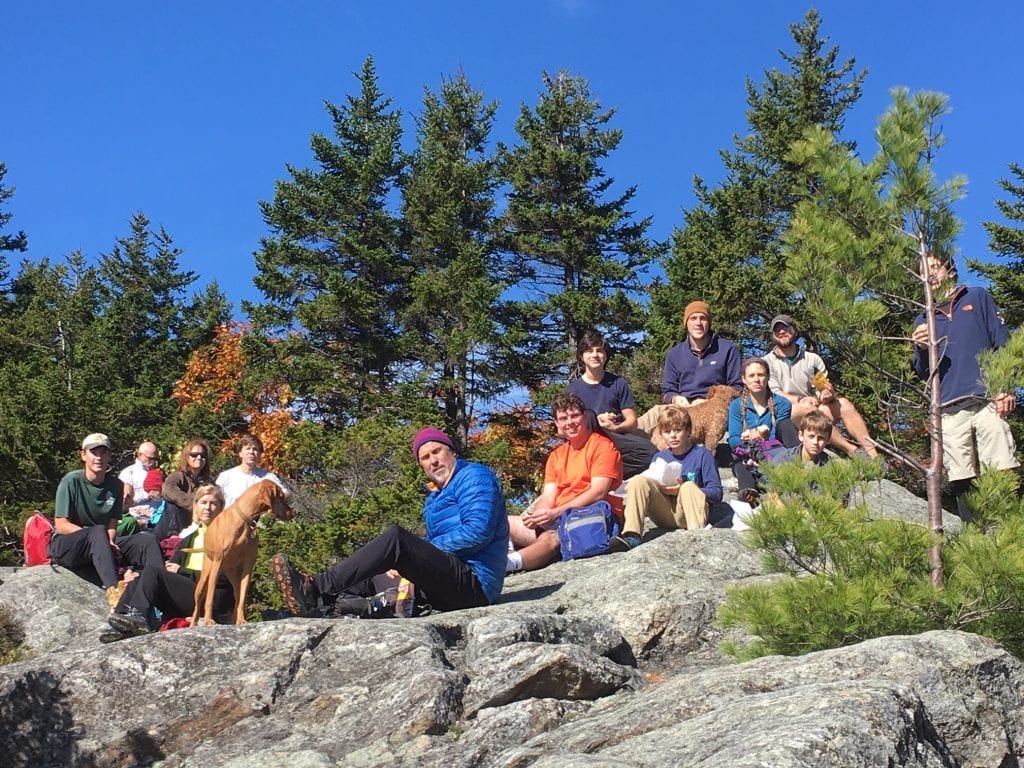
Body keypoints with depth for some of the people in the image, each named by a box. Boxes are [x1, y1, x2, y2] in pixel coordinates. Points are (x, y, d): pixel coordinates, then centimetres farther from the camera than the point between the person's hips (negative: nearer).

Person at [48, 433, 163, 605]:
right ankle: (112, 589, -56)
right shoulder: (71, 481, -7)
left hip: (101, 545, 5)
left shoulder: (116, 485, 7)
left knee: (147, 541, -18)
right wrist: (95, 534, -23)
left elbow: (112, 526, 5)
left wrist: (109, 540, -18)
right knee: (98, 532, -37)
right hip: (65, 546, -5)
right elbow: (61, 526, -12)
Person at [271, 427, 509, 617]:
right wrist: (402, 564, -1)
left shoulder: (475, 476, -3)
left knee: (395, 537, -25)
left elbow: (478, 531, -18)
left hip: (474, 582, -10)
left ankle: (315, 589, -29)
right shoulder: (436, 496, 25)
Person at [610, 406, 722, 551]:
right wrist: (660, 488, -6)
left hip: (688, 514, -3)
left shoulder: (702, 454, 6)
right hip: (665, 515, 3)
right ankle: (631, 537, -36)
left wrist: (683, 490, -12)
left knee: (689, 487, -33)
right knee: (638, 481, -21)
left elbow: (716, 493, -1)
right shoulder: (658, 458, 20)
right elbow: (647, 487, 17)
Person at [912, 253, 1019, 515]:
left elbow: (1003, 343, 9)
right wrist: (921, 349, -2)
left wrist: (1006, 387, -5)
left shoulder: (978, 297, 18)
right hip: (950, 410, 2)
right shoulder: (923, 320, 24)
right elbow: (923, 374, 20)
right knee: (961, 485, -5)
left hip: (987, 402, -2)